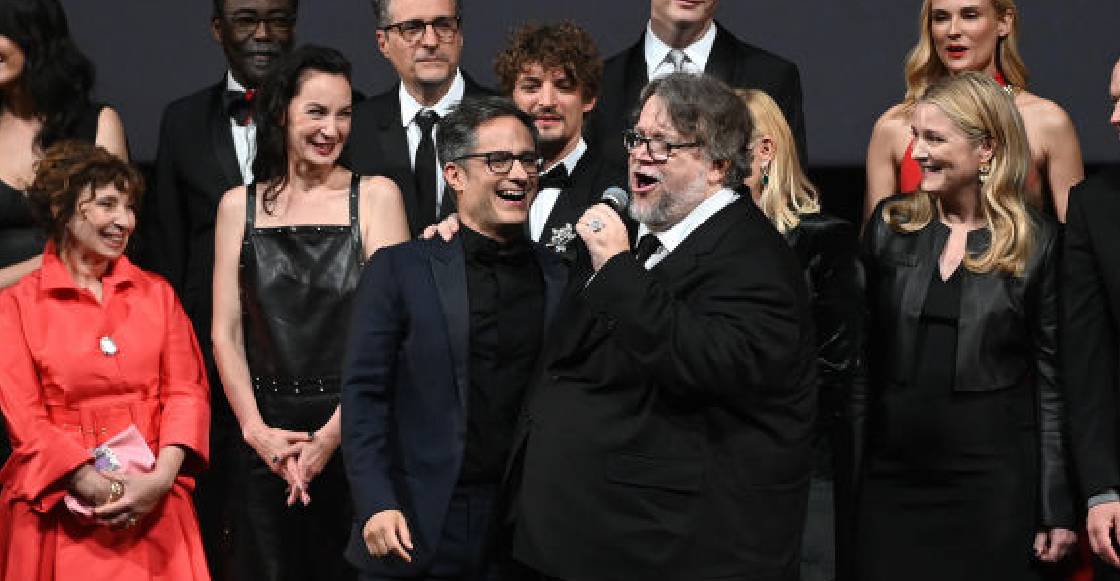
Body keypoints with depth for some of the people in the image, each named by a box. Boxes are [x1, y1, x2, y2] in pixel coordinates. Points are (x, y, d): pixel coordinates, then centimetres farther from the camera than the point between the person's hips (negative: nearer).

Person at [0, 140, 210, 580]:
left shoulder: (156, 293, 11)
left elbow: (186, 389, 3)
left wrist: (162, 477, -14)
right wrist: (94, 486, -17)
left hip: (155, 509, 3)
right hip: (59, 510, -3)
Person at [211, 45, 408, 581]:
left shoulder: (376, 196, -1)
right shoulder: (239, 206, 6)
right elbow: (226, 331, 4)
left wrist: (331, 435, -14)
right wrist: (255, 429, -9)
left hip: (354, 431, -2)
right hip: (266, 433, 2)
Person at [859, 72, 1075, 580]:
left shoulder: (1037, 243, -2)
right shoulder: (890, 225, 5)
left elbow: (1052, 379, -2)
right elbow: (863, 347, 8)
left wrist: (1056, 509, -5)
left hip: (992, 476, -2)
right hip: (893, 472, 2)